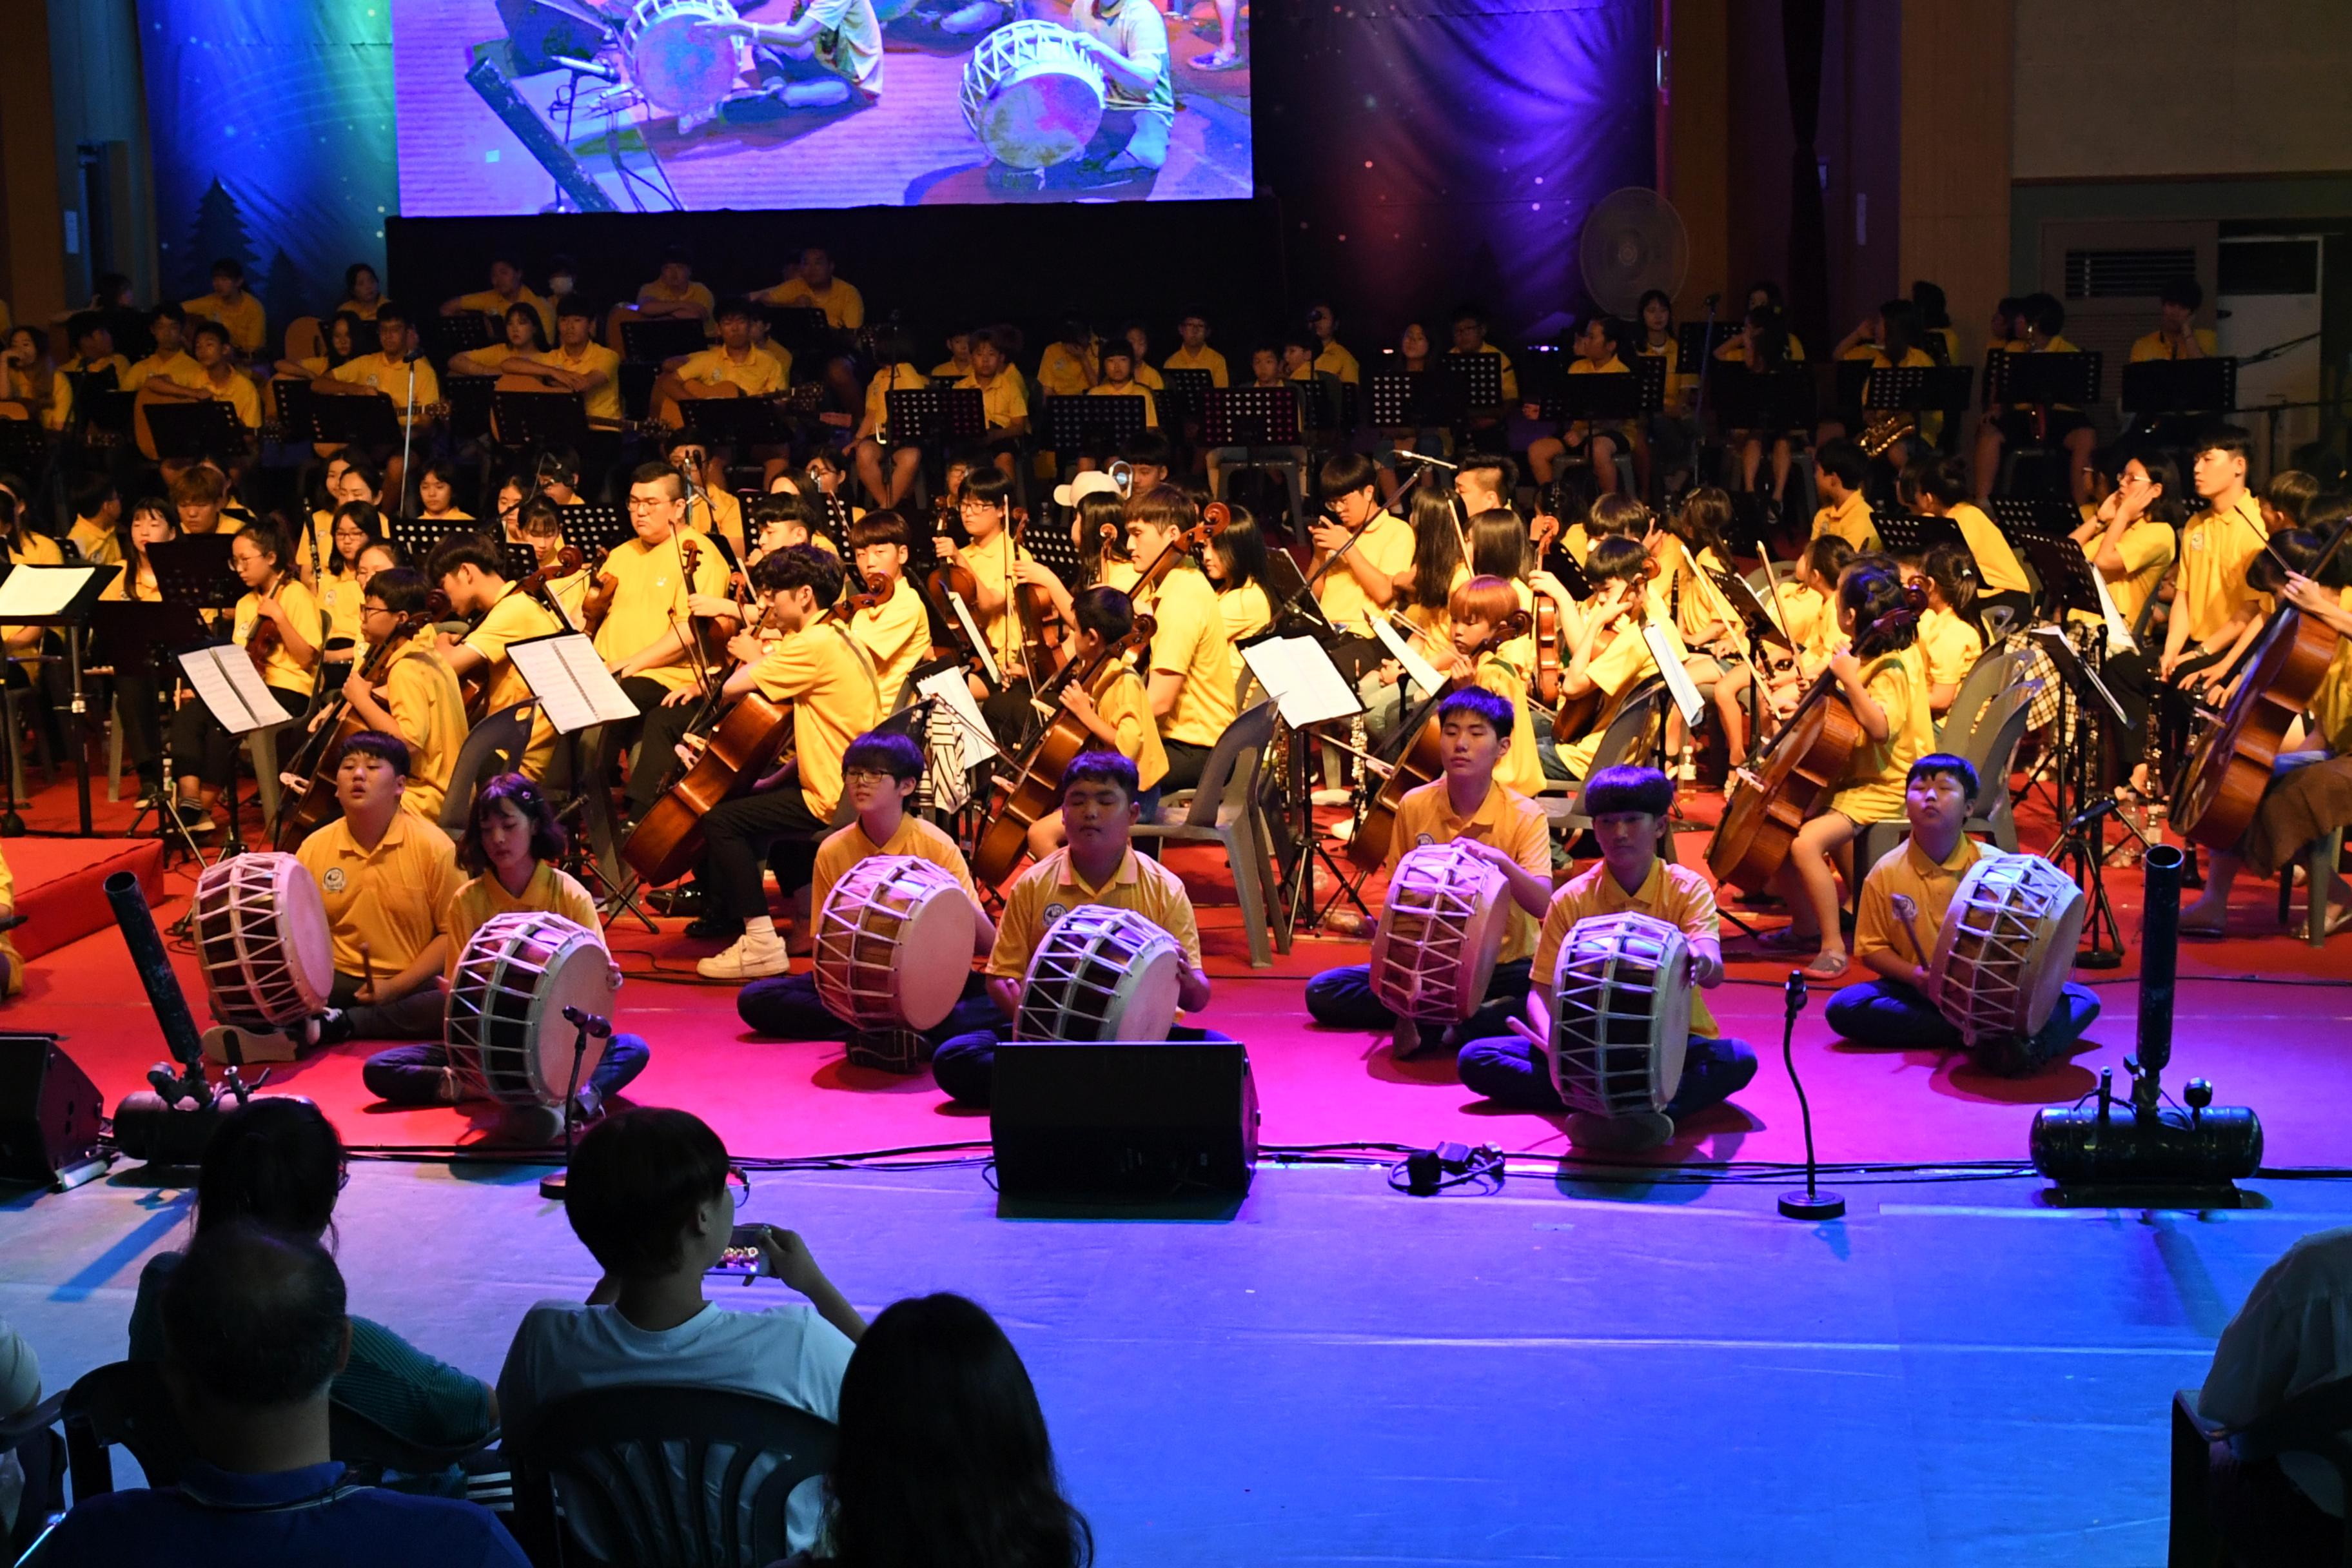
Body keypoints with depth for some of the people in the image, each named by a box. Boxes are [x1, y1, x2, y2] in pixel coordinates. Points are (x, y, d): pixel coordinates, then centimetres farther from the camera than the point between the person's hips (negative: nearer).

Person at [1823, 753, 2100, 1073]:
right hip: (1920, 994, 0)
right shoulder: (1887, 872, -4)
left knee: (2083, 999, -19)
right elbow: (1871, 949, 2)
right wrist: (1913, 974, -17)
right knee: (1843, 1007, -28)